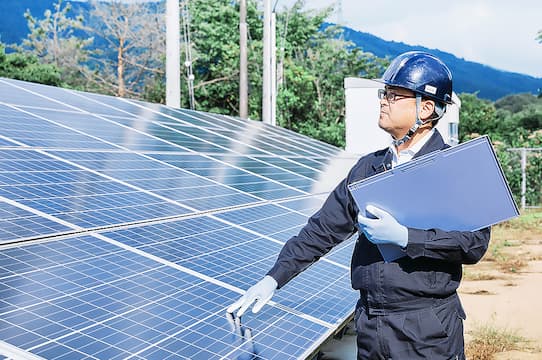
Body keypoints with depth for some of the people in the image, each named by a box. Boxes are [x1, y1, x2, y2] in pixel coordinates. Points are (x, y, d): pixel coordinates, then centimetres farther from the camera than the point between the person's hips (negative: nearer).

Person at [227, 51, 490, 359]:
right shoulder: (368, 168, 11)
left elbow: (475, 241, -17)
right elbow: (323, 229, 12)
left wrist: (403, 236, -23)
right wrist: (273, 279, 5)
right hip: (370, 328, 5)